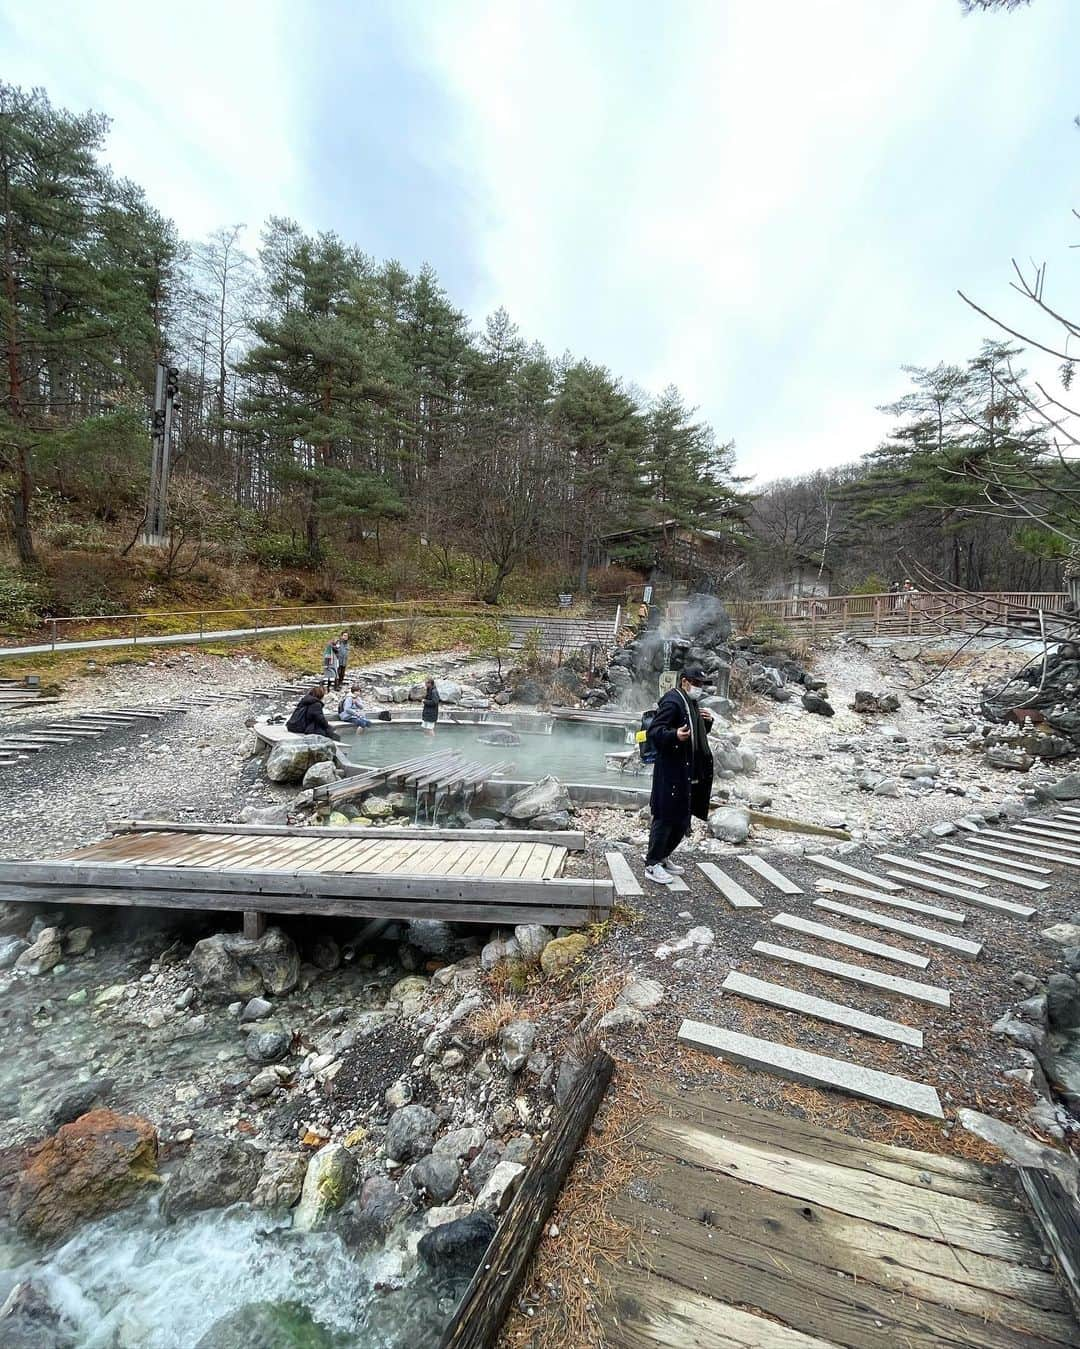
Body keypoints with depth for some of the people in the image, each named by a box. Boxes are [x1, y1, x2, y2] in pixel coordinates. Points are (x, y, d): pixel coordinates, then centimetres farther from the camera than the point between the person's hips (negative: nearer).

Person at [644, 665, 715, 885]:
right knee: (665, 817, -4)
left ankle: (662, 857, 31)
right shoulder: (672, 701, -14)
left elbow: (698, 733, 30)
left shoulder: (691, 703, 17)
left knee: (682, 819, 16)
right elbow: (654, 732, -22)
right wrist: (675, 735, -40)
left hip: (688, 772, 10)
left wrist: (707, 722, 9)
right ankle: (652, 865, 6)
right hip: (671, 771, -10)